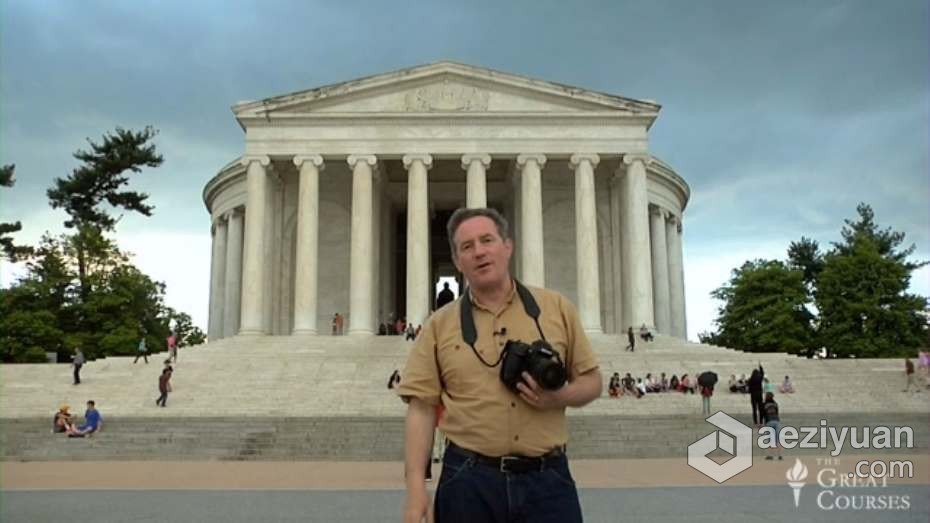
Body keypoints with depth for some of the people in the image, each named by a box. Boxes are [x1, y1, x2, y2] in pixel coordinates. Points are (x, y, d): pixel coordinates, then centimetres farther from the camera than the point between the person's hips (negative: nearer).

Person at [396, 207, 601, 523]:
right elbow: (421, 408, 0)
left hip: (547, 478, 1)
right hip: (469, 481, 0)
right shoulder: (439, 325, 4)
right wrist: (416, 486, -8)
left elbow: (591, 381, 10)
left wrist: (558, 397, -12)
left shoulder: (556, 307, 6)